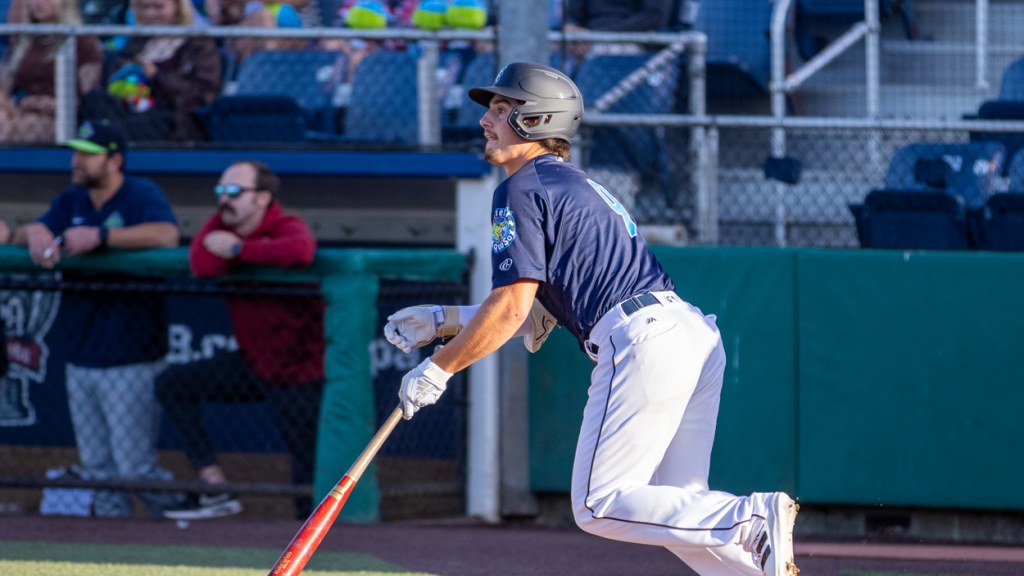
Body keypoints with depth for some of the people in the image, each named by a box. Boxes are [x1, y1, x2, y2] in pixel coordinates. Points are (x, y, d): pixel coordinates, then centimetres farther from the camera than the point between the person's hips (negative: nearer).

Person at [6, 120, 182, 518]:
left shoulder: (141, 195, -8)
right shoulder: (71, 202, 14)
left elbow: (166, 235, -27)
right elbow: (20, 236, 11)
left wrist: (100, 236, -31)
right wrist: (35, 233, -14)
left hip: (130, 361, -7)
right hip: (80, 360, 7)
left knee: (135, 467, -9)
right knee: (99, 470, 10)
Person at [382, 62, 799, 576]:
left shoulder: (521, 191, -1)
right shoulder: (573, 185, 28)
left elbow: (512, 308, -9)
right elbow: (538, 313, 30)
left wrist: (438, 369, -1)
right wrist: (443, 320, 30)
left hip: (642, 341, -9)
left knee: (599, 505, -7)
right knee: (674, 507, 10)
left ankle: (753, 521, -23)